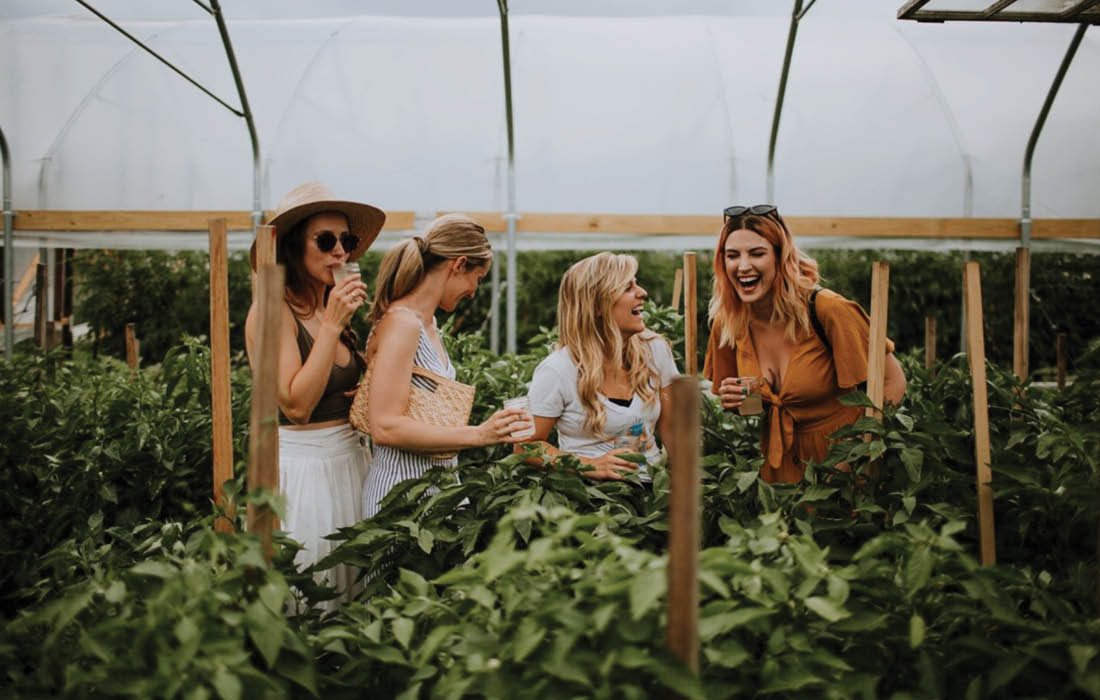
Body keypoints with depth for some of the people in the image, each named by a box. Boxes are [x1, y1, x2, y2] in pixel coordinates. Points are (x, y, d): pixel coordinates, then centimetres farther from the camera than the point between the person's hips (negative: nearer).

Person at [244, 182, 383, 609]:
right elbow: (296, 405, -21)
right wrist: (332, 325, -21)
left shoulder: (332, 308, 9)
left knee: (354, 595, 15)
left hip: (349, 459, 7)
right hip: (302, 470, -7)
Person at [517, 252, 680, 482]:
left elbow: (671, 428, 11)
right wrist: (588, 466, -15)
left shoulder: (655, 349, 2)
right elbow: (526, 446, -4)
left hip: (653, 484, 4)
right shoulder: (557, 371, -12)